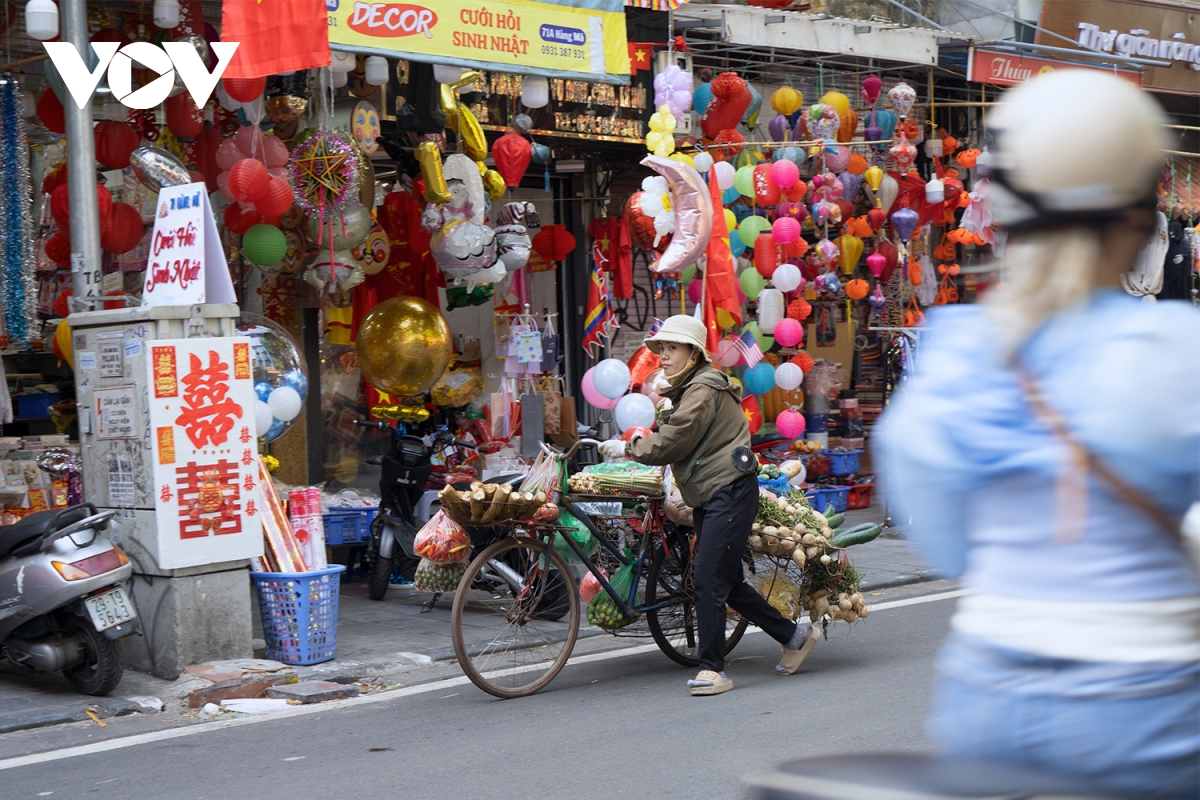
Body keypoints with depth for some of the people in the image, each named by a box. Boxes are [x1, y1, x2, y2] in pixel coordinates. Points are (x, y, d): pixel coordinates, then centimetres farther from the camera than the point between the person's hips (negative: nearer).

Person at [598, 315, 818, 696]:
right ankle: (793, 635, 24)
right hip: (709, 496, 11)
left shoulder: (703, 390, -13)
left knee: (708, 581, -12)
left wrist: (627, 449, -7)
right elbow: (673, 439, 24)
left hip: (730, 492, -11)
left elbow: (673, 442, -17)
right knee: (728, 582, 12)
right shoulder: (685, 389, 19)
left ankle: (713, 669, -7)